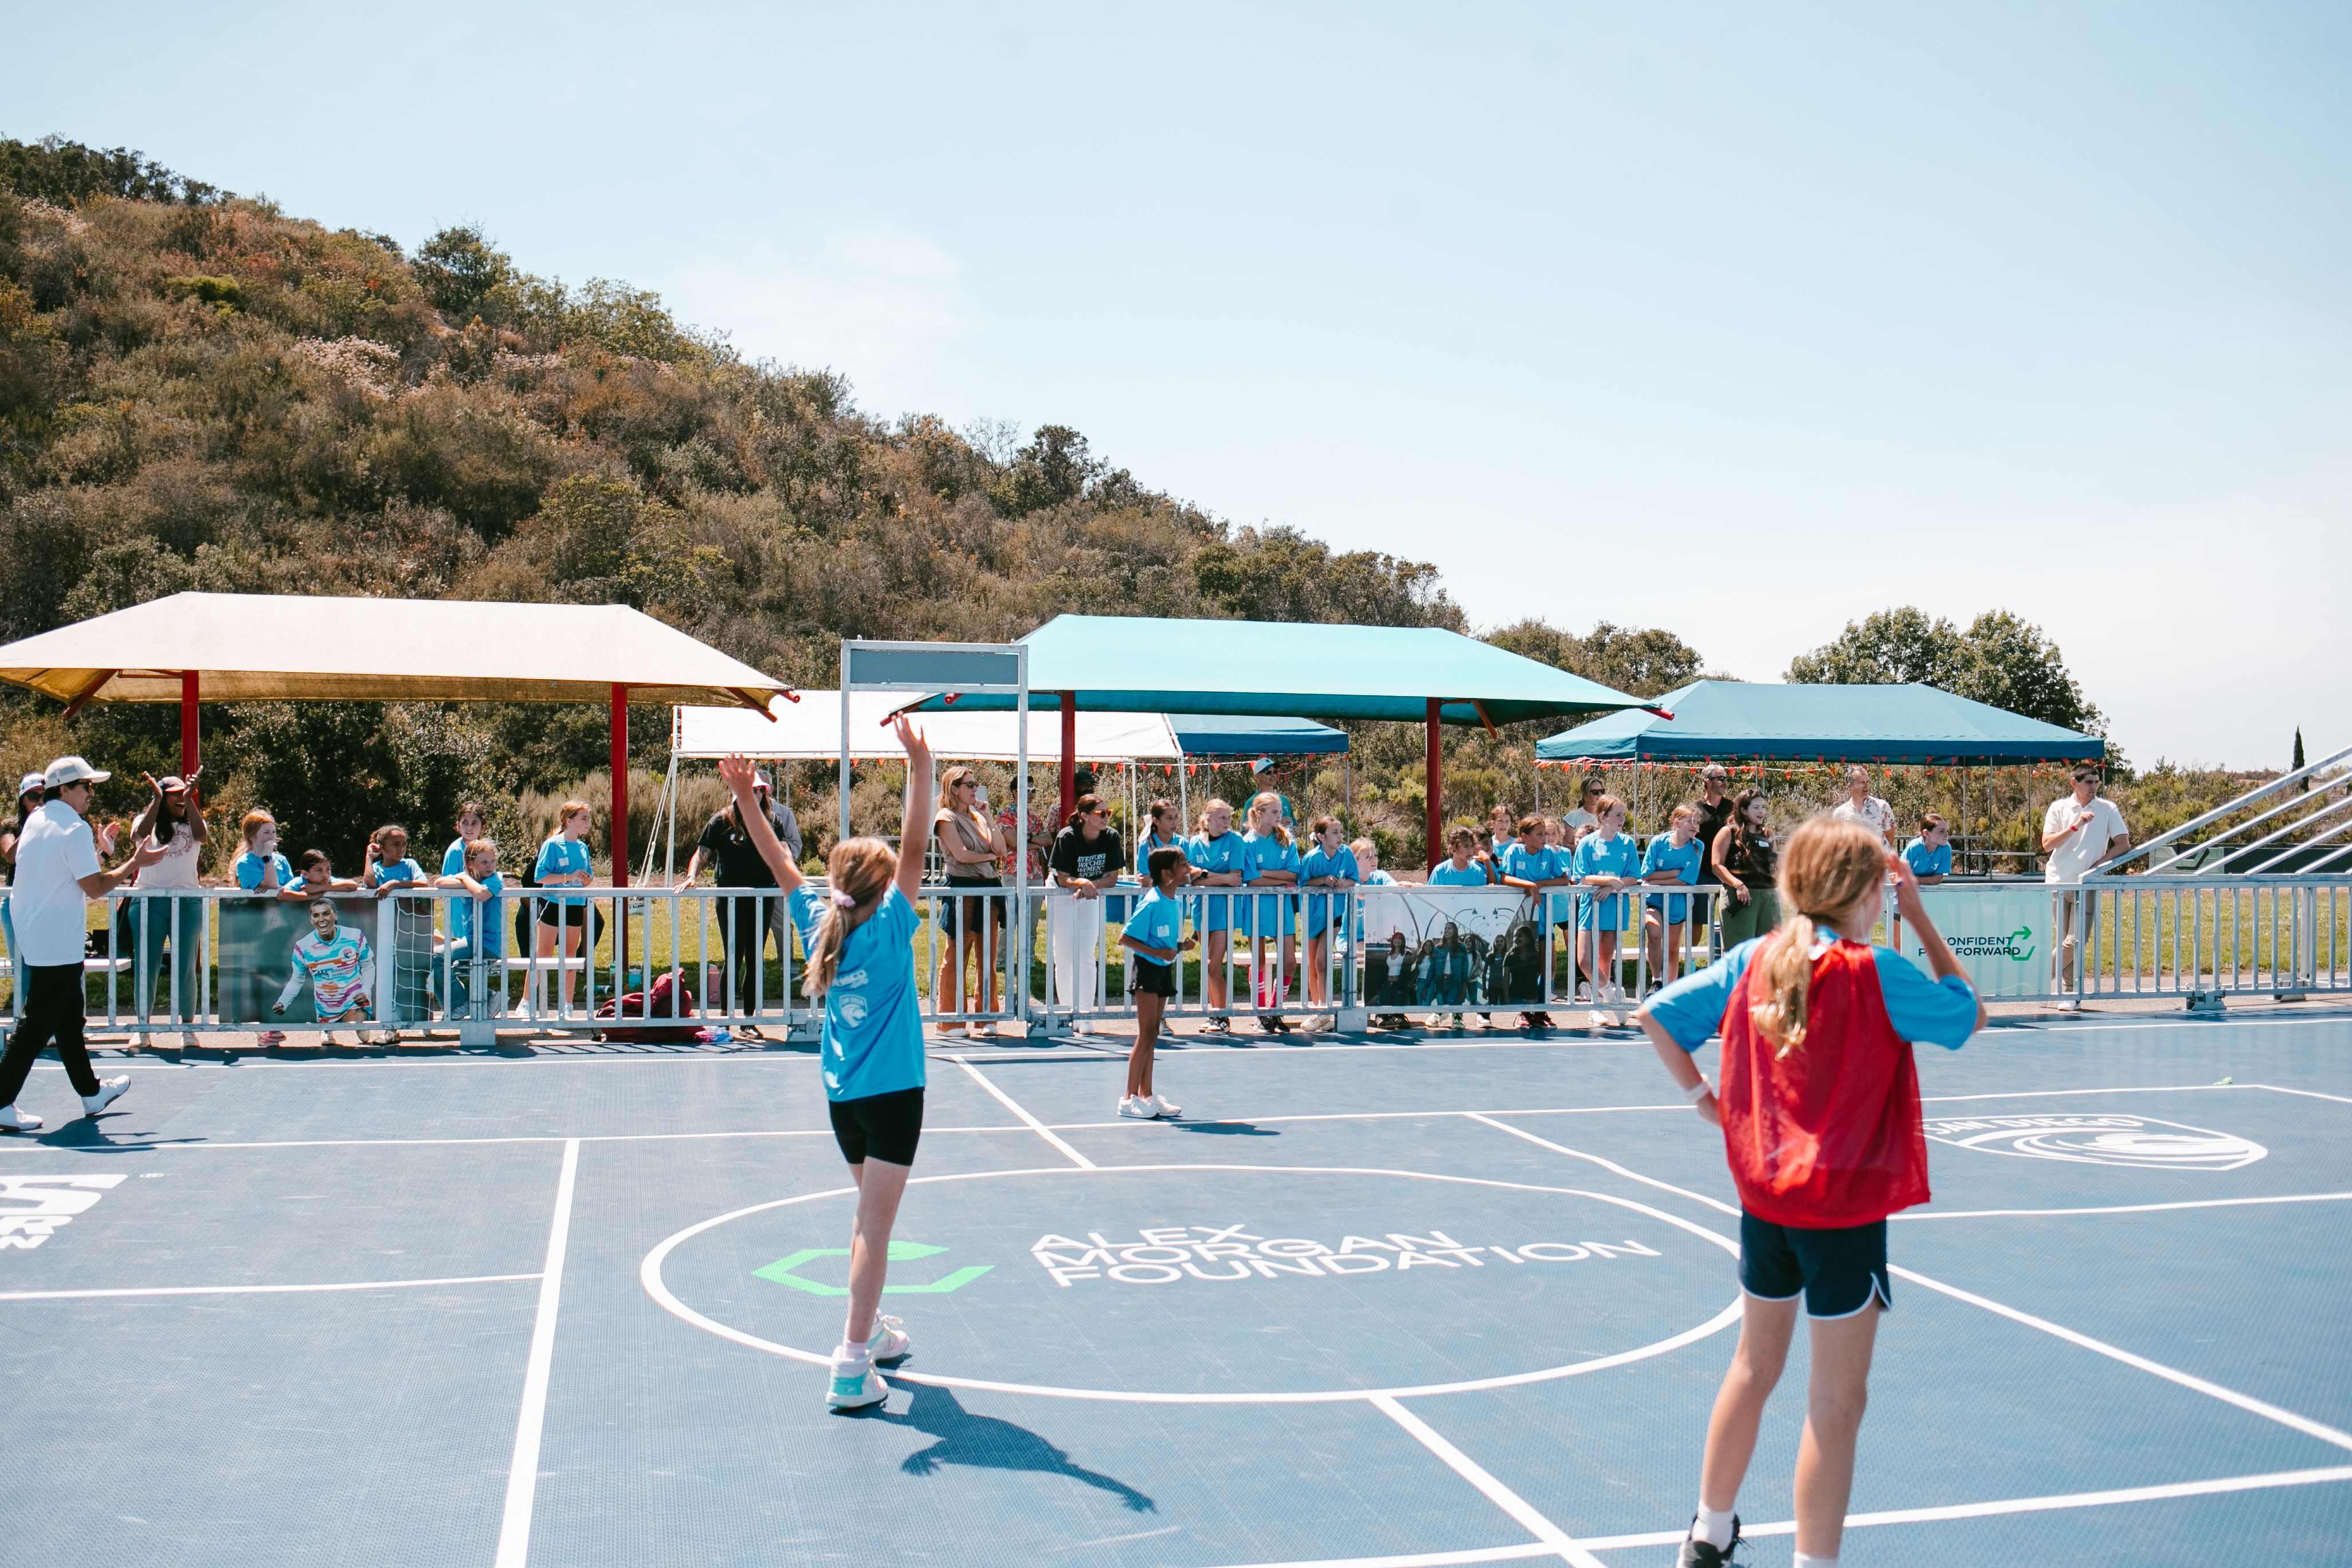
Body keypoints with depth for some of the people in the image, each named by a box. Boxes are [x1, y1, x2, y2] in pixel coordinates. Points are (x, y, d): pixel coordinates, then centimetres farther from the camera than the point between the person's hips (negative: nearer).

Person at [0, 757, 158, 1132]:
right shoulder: (75, 828, -16)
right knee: (35, 1027, -4)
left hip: (34, 939, 10)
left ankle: (91, 1093, 28)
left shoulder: (35, 821, 10)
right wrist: (135, 862, -8)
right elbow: (96, 887, -18)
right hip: (58, 946, -10)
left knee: (69, 1020, 17)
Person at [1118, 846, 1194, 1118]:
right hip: (1146, 969, -8)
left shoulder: (1177, 903, 7)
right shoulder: (1152, 903, -18)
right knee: (1146, 1035, -8)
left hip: (1165, 970, 8)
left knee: (1152, 1035, 12)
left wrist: (1183, 945, -1)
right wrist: (1157, 952, -24)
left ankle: (1146, 1096, 18)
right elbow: (1125, 938, -19)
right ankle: (1129, 1099, -3)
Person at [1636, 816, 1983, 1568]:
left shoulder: (1754, 959, -1)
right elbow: (1970, 1015, 1)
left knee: (1755, 1365, 22)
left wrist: (1701, 1095, 7)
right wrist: (1921, 921, 1)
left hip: (1762, 1195, 6)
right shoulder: (1877, 974, -15)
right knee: (1836, 1403, 4)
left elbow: (1655, 1015, 0)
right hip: (1845, 1208, -6)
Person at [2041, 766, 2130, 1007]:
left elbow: (2123, 843, 3)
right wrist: (2075, 826, -15)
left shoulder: (2107, 809, 4)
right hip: (2057, 882, 0)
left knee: (2075, 942, -11)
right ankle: (2071, 994, 15)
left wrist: (2098, 864, -8)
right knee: (2064, 941, 3)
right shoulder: (2059, 808, 3)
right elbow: (2047, 845, -5)